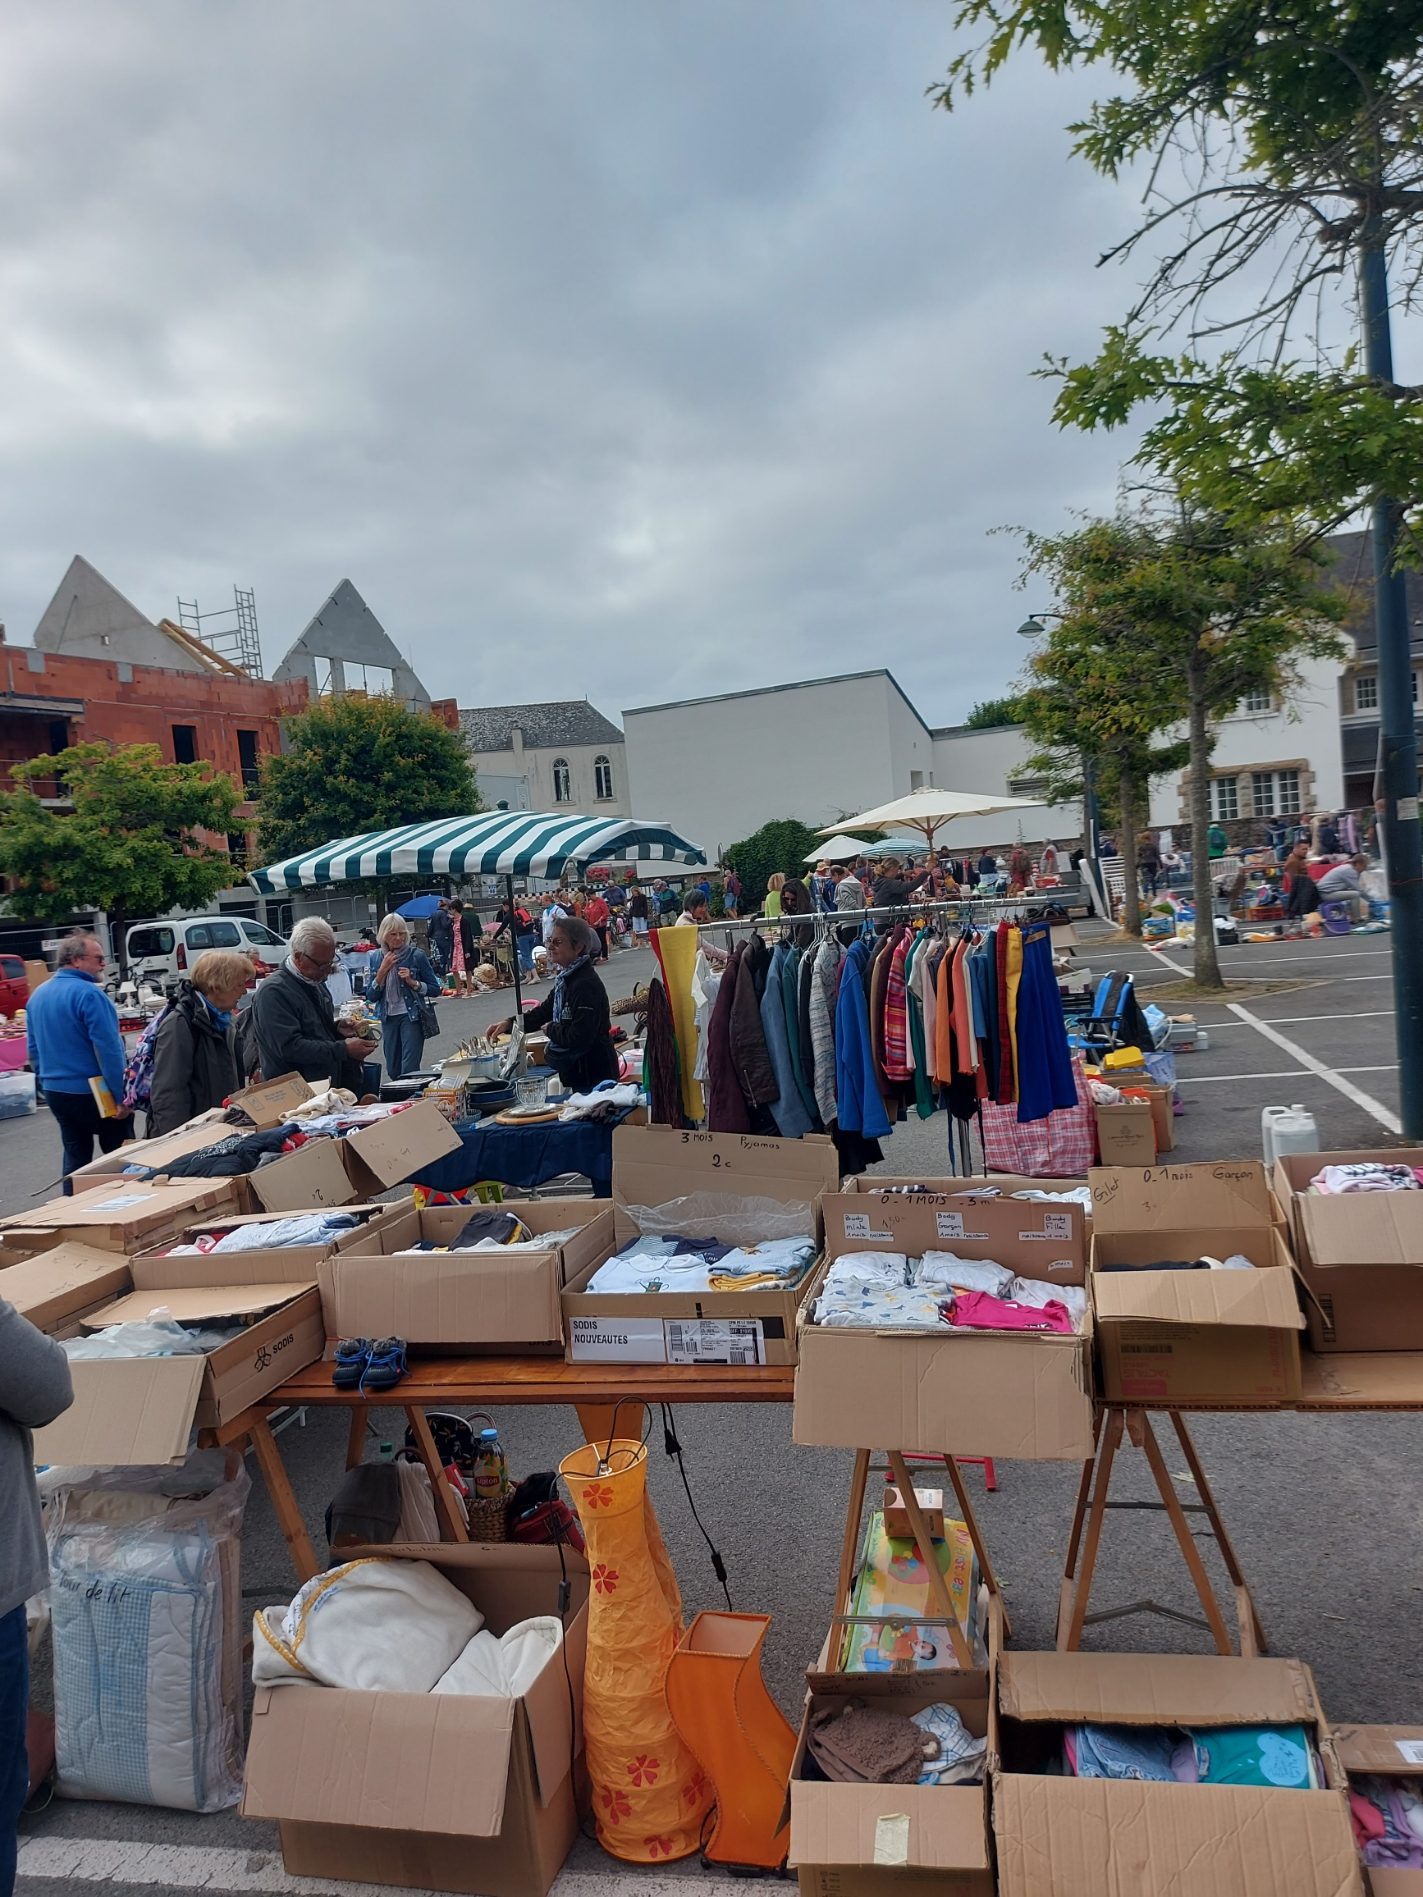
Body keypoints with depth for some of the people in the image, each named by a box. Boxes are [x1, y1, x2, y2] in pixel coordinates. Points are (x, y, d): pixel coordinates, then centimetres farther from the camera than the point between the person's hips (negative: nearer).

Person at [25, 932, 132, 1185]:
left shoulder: (38, 994, 8)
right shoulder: (88, 993, -18)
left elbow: (33, 1047, 16)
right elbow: (108, 1048, -22)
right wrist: (120, 1095, -18)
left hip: (55, 1091, 8)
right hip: (93, 1092, -7)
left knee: (75, 1157, 15)